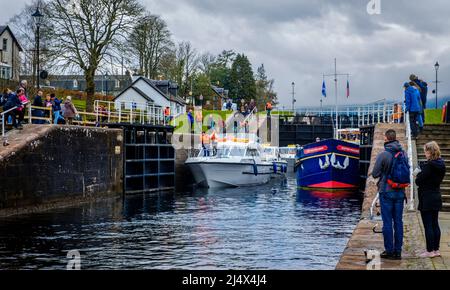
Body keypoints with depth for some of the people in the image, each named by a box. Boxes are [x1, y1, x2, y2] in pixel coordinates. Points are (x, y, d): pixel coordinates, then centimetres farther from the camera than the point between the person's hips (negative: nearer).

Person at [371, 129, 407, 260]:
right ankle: (398, 251, 12)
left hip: (386, 192, -4)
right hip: (400, 192, 4)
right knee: (398, 222, 8)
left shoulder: (383, 155, -13)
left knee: (387, 222, 1)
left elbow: (375, 174, -8)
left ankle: (389, 251, 3)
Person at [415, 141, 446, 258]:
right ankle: (436, 250, 18)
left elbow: (418, 181, -17)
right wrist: (422, 173, 9)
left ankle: (430, 251, 1)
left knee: (428, 225, -3)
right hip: (436, 197, 9)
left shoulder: (428, 165, -19)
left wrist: (418, 174, 3)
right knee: (435, 224, 13)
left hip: (427, 200, -9)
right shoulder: (441, 165, 7)